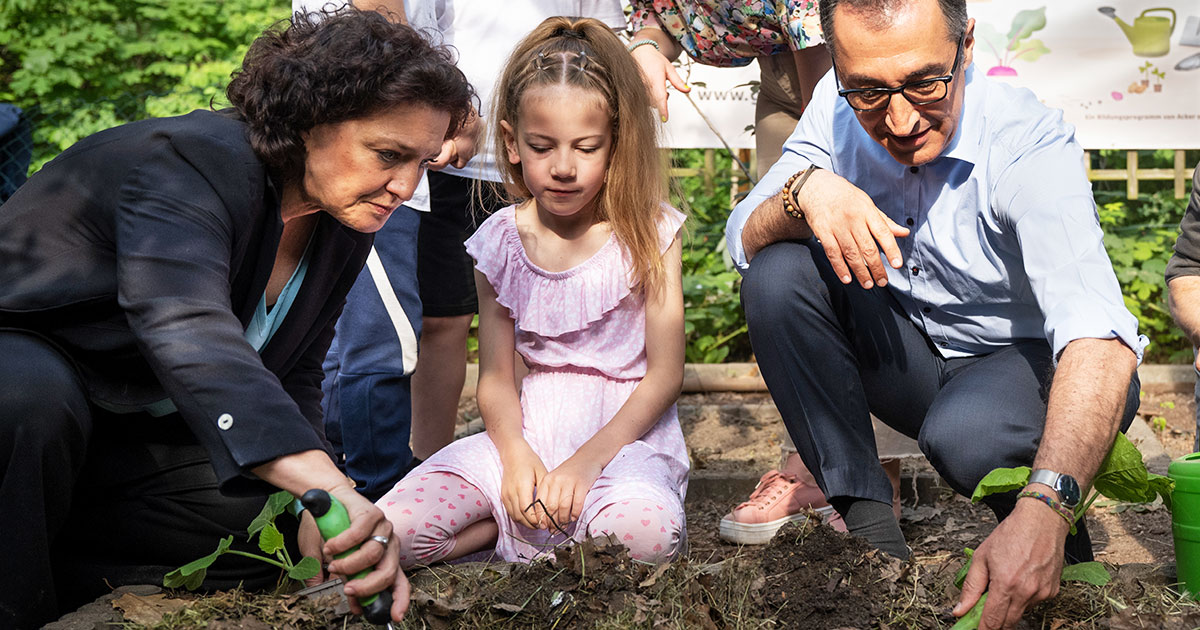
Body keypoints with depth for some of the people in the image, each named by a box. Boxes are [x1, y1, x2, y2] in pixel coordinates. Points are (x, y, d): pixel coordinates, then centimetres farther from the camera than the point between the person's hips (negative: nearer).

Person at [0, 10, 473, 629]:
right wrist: (332, 490, -59)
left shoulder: (345, 229, -3)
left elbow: (289, 387, 0)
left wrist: (318, 521, -18)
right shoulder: (189, 162, -29)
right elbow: (187, 329, -47)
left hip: (129, 433, 7)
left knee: (274, 522, -11)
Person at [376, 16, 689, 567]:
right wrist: (516, 456, -17)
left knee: (646, 534, -38)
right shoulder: (502, 241, 4)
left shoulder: (648, 232, -3)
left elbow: (664, 375, -6)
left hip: (626, 433, -2)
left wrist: (583, 463, -18)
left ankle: (521, 530, -10)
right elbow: (496, 377, 4)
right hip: (530, 433, 2)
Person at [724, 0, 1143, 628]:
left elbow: (1099, 338, -40)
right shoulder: (839, 108, -13)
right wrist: (805, 191, -35)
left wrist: (1043, 511, -56)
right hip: (907, 358, 5)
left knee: (963, 434, -37)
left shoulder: (1029, 144, -28)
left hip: (1027, 359, -4)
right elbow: (743, 240, -11)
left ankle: (1059, 540, -3)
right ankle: (870, 527, -14)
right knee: (776, 275, -19)